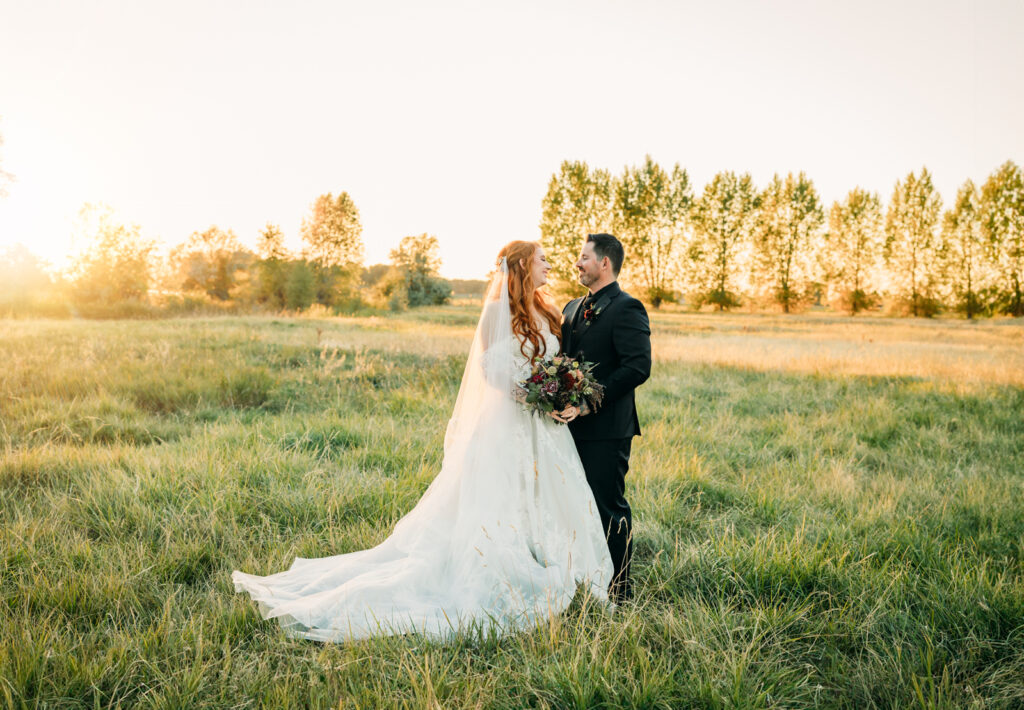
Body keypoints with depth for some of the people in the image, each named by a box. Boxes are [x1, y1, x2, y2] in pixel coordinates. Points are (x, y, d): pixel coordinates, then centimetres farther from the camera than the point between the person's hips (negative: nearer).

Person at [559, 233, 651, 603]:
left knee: (609, 508, 0)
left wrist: (590, 403, -22)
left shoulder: (627, 308, -10)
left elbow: (638, 367, -20)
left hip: (606, 428, -8)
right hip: (574, 424, 8)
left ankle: (619, 592, 14)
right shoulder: (572, 308, 17)